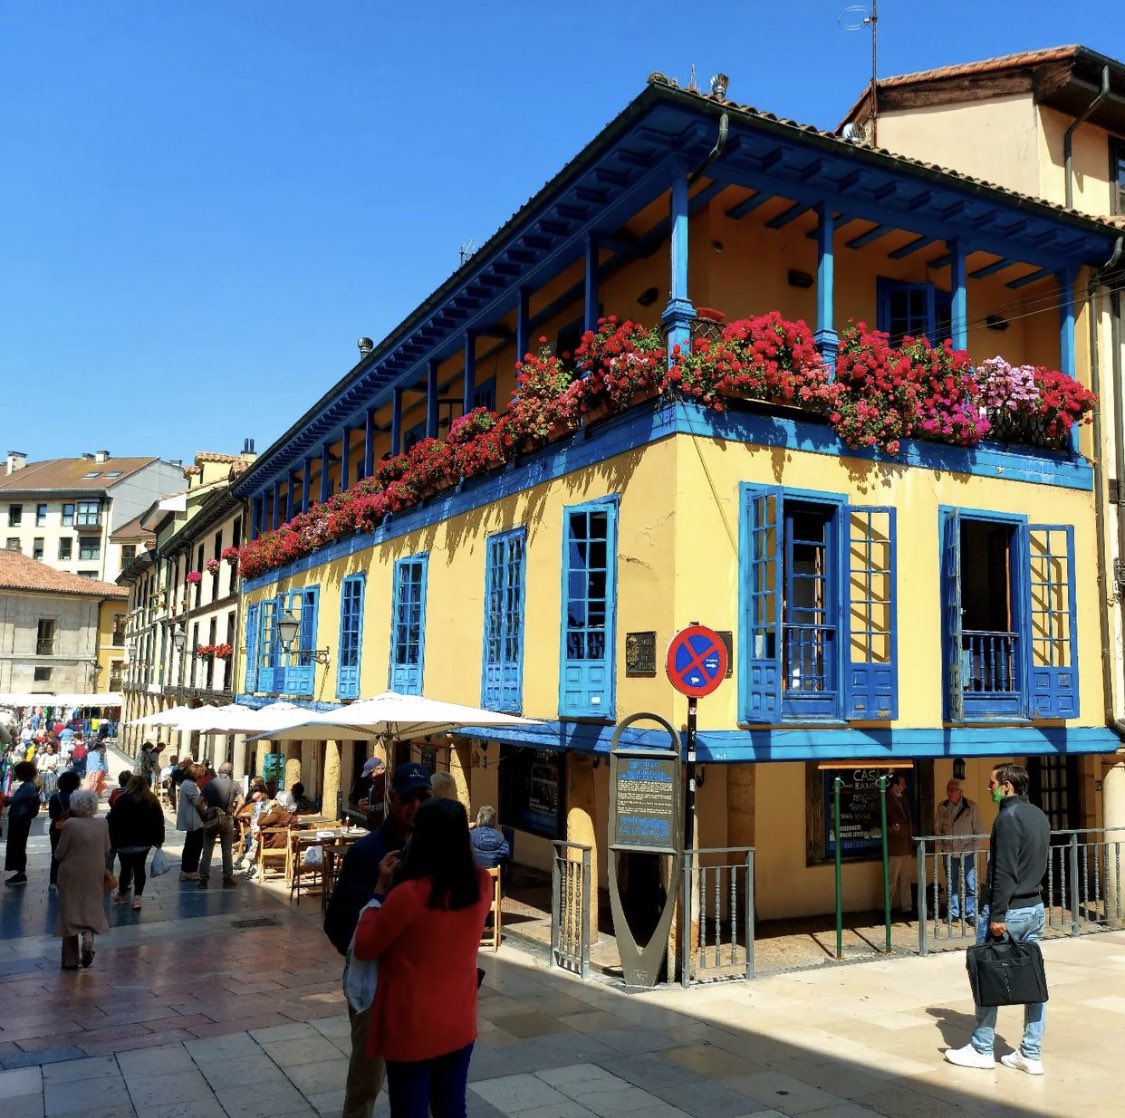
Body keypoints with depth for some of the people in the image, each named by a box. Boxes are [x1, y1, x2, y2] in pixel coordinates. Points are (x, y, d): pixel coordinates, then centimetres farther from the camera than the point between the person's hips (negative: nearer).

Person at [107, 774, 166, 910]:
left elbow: (112, 821, -9)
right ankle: (137, 897, 1)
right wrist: (158, 840, 11)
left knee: (126, 868, 8)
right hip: (144, 842, 3)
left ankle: (122, 894, 23)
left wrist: (112, 840, -3)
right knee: (139, 868, 8)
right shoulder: (152, 800, 3)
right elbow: (159, 821, 5)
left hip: (125, 842, -3)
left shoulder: (121, 800, -7)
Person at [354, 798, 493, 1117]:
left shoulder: (409, 894, -25)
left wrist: (381, 888, -7)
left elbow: (364, 948, -12)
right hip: (460, 1024, 5)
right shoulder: (482, 884, -9)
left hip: (412, 1030, -4)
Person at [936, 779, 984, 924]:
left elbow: (979, 830, 0)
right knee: (951, 884, 10)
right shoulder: (942, 807, 1)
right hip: (949, 853, 2)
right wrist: (940, 847, 1)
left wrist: (974, 848, -5)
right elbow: (939, 829, 7)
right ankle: (953, 912, 21)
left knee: (971, 885, 0)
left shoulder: (971, 807, -5)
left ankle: (971, 913, 12)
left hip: (967, 853, -2)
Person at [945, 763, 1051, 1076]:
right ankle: (1031, 1054, 15)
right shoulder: (1039, 816, 10)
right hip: (1035, 907, 8)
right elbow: (1040, 862, 16)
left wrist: (997, 915, -20)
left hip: (1008, 910, -8)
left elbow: (1004, 872, -21)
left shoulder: (1008, 818, -18)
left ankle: (982, 1050, 13)